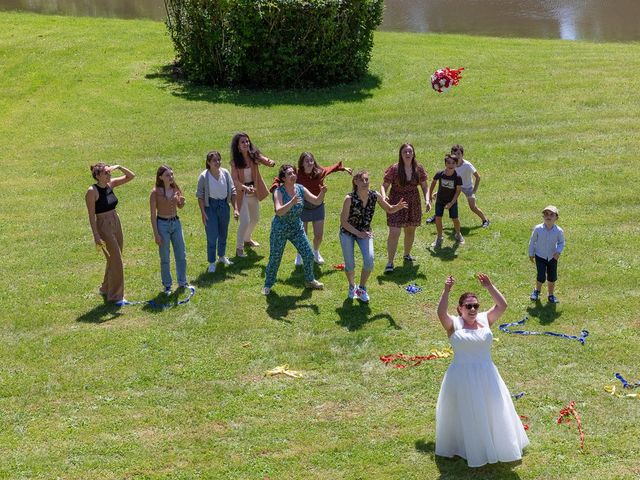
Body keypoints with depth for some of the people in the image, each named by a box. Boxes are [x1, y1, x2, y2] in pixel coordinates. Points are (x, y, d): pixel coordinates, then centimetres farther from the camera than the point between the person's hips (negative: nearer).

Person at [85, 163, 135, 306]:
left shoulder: (110, 184, 3)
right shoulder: (92, 191, -16)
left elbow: (131, 176, 9)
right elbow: (91, 215, -17)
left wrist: (119, 167, -7)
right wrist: (96, 235, -20)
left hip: (116, 223, 8)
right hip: (103, 226, -8)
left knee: (114, 260, 18)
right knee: (116, 260, -6)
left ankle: (106, 289, 36)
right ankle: (115, 296, 5)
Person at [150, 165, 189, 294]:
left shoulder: (175, 189, 2)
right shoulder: (155, 192, -13)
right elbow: (153, 214, -11)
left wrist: (182, 201, -7)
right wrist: (156, 234, -14)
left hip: (176, 222, 5)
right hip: (162, 224, -5)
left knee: (181, 255, 11)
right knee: (165, 258, 5)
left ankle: (182, 282, 26)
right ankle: (167, 285, 18)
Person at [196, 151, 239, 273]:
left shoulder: (225, 173, -5)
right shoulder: (204, 176, -14)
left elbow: (232, 191, 2)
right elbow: (200, 195, -9)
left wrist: (235, 209, -3)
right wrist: (203, 213, -14)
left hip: (224, 205, 4)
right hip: (210, 207, -4)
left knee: (223, 234, 19)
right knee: (212, 237, -3)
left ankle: (222, 256, 40)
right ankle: (211, 263, 9)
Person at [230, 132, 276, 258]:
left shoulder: (254, 155, -7)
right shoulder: (235, 161, -18)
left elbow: (266, 160, -18)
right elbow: (235, 180, -22)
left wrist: (271, 162, -43)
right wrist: (245, 188, -40)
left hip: (254, 191, 6)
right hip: (242, 193, -6)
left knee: (255, 219, 22)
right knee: (245, 221, -12)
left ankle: (247, 239, 47)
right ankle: (239, 248, 4)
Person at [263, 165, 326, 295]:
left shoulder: (300, 189, -6)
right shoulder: (279, 192, -21)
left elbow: (317, 202, -7)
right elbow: (279, 211, -34)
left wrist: (322, 193, -27)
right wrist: (292, 202, -48)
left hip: (297, 228, 5)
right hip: (280, 230, -5)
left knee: (308, 255, 7)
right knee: (275, 258, 5)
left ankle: (309, 280, 30)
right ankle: (268, 284, 25)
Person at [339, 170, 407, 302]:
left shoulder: (374, 196, -15)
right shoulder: (349, 199, -25)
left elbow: (389, 210, -1)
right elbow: (343, 221, -19)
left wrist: (398, 207, -23)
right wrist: (358, 233, -26)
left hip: (365, 231, 2)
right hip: (348, 232, -2)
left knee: (369, 260, -17)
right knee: (350, 265, -2)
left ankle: (361, 289, 8)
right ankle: (352, 287, 32)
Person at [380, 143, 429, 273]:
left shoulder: (419, 169, -2)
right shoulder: (394, 169, -12)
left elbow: (424, 187, 4)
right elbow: (384, 185, -8)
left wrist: (427, 200, -12)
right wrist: (384, 196, -30)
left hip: (414, 205, 4)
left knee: (410, 231, 18)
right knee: (394, 233, -11)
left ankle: (407, 255, 42)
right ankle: (390, 262, -3)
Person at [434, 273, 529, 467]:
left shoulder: (485, 319, -2)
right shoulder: (454, 324, -12)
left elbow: (502, 306, -11)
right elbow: (441, 313, -31)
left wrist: (489, 287, -21)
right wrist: (446, 291, -41)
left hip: (486, 375, 4)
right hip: (462, 377, -4)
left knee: (492, 411, 19)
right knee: (466, 415, 12)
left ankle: (495, 443, 42)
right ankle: (466, 447, 32)